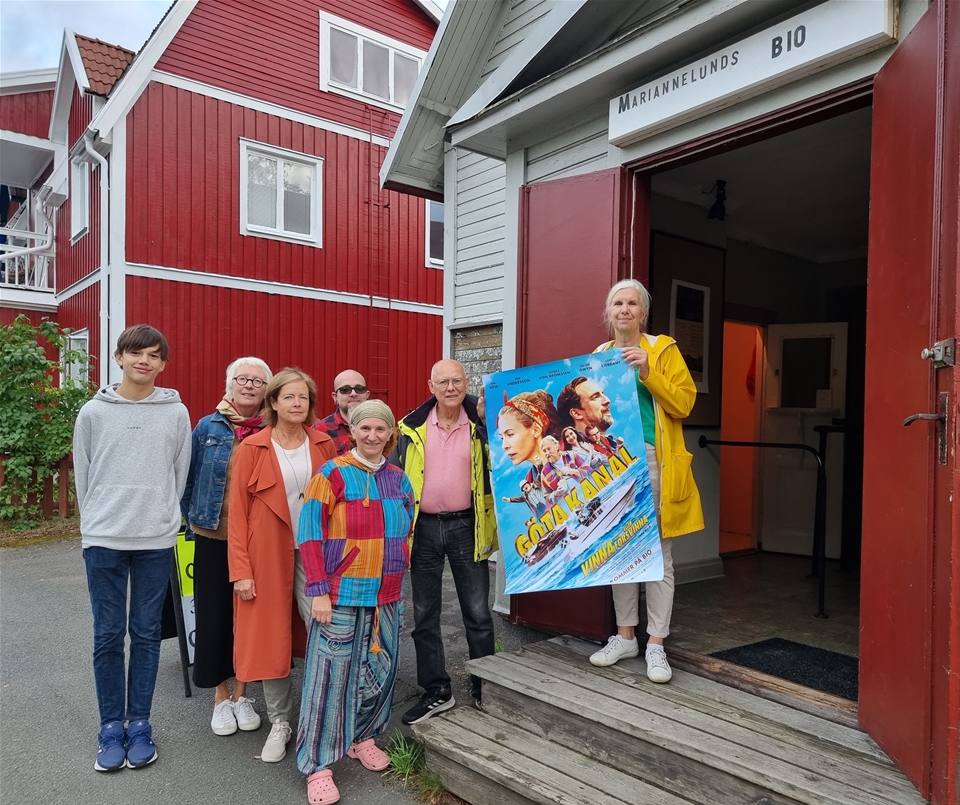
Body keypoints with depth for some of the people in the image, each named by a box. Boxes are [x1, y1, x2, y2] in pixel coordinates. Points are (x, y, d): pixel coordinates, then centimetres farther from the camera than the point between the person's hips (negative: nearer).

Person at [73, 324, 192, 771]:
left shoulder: (177, 413, 2)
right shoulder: (93, 412, 2)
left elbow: (179, 475, 6)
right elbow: (83, 476, 7)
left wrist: (161, 517, 5)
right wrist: (97, 522, 7)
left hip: (156, 540, 0)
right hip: (103, 540, 0)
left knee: (147, 634, 8)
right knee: (108, 636, 6)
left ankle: (139, 725, 21)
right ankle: (111, 728, 20)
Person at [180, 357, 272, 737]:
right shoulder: (208, 428, -1)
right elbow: (190, 480, 6)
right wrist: (195, 520, 5)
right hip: (214, 538, 0)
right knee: (214, 614, 7)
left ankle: (241, 694, 28)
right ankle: (220, 697, 25)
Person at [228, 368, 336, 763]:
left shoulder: (323, 444, 3)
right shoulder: (252, 448, -4)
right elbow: (237, 511, -4)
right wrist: (241, 569, -7)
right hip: (268, 555, -1)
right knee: (270, 638, 7)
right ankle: (280, 722, 26)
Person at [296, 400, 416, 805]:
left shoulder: (398, 479, 8)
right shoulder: (332, 473, -8)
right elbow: (310, 533, -11)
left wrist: (398, 567, 9)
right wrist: (318, 591, -15)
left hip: (387, 594, 5)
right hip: (342, 591, -5)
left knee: (380, 670, 13)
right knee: (332, 674, 0)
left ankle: (363, 737, 35)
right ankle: (318, 765, 13)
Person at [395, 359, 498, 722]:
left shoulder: (481, 424, -2)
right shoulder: (412, 427, 1)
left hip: (466, 525, -1)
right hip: (423, 528, 2)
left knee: (478, 613, 7)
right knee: (425, 616, 11)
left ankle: (484, 688, 25)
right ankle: (436, 692, 26)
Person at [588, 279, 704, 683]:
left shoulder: (663, 349, 3)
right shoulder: (599, 356, 14)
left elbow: (684, 403, -7)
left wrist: (648, 372, -17)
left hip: (652, 461, -4)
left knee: (658, 555, 0)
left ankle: (655, 645, 11)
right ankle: (625, 636, 24)